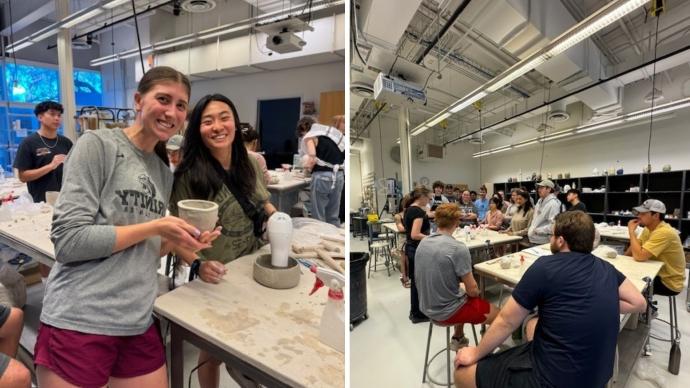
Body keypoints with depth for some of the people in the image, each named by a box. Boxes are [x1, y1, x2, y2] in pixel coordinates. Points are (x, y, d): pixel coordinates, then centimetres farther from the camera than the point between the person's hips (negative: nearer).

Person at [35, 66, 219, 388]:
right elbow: (68, 241, -16)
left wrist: (176, 242, -2)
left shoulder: (164, 173, 10)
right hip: (78, 324, -6)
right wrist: (155, 227, -14)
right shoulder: (97, 145, -9)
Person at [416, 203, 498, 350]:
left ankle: (458, 339, 42)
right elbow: (472, 290, -17)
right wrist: (476, 292, 6)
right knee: (497, 314, 13)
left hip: (427, 306, 7)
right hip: (447, 312, -7)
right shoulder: (458, 248, -24)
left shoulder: (422, 243, -3)